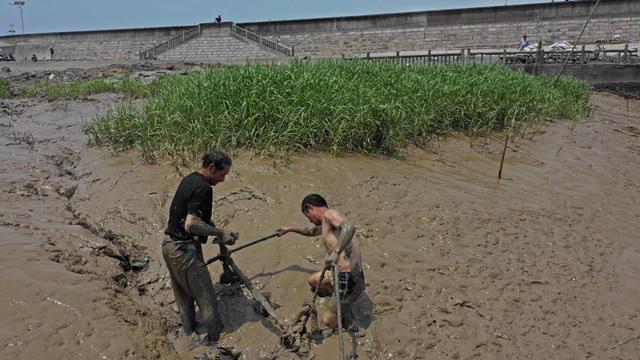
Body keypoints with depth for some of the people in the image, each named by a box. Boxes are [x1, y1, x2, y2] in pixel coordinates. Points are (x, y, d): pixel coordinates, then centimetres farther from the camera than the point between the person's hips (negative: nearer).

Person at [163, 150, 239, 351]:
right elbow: (191, 225, -28)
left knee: (183, 294, 22)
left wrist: (215, 231, 10)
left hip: (169, 245, 10)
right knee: (206, 298, 4)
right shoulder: (203, 188, -22)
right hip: (184, 250, -10)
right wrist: (220, 233, -18)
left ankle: (189, 334, 38)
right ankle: (215, 341, 16)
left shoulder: (189, 179, 8)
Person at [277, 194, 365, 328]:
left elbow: (349, 228, -35)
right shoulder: (326, 224, 15)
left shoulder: (330, 214, -15)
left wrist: (335, 253, -42)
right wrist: (291, 229, 50)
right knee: (313, 281, 30)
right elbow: (312, 230, 37)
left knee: (327, 321, 4)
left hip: (348, 279, -10)